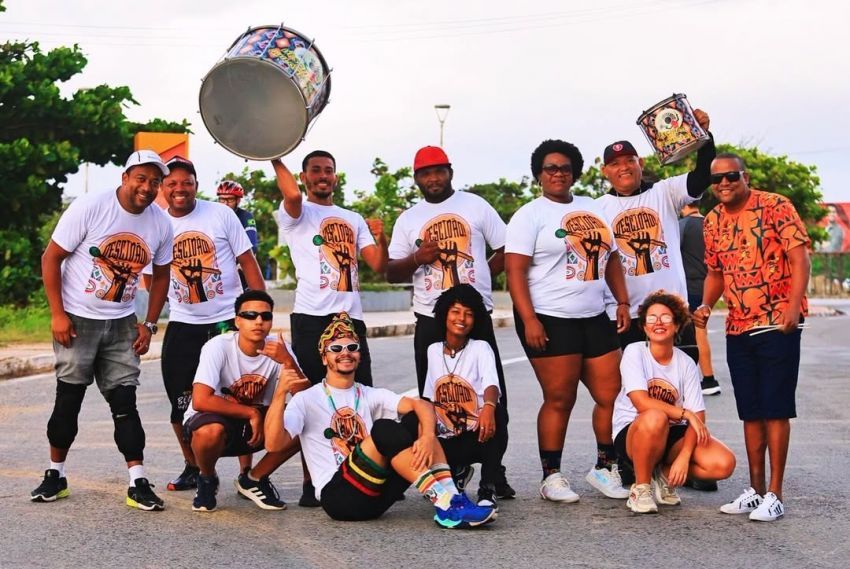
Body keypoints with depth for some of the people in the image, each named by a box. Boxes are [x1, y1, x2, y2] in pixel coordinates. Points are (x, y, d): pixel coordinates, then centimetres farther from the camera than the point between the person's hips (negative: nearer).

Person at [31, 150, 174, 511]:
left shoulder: (160, 224, -2)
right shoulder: (89, 207, -15)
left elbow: (161, 275, 12)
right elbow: (51, 258, -10)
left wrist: (149, 325, 5)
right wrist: (57, 314, -14)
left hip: (121, 324, 3)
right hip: (77, 319, -3)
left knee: (124, 400, 0)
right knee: (69, 398, 3)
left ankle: (138, 484, -1)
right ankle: (56, 474, 19)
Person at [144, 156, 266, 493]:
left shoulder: (220, 215, -3)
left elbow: (247, 261, -1)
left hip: (229, 319, -2)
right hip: (183, 325, 3)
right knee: (181, 403, 6)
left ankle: (247, 472, 9)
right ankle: (193, 468, 24)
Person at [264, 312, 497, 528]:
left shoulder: (370, 396, 17)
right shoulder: (307, 400, 4)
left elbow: (421, 405, 0)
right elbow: (274, 444, -12)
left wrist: (428, 436, -22)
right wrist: (280, 393, -24)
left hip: (378, 495, 5)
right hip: (338, 496, -5)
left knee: (417, 419, -7)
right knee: (384, 430, -27)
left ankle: (449, 499, -23)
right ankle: (447, 505, -32)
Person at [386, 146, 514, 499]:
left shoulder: (476, 205, 8)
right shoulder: (408, 219, 12)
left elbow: (507, 251, 9)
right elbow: (391, 272, 10)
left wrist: (479, 277, -2)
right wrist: (417, 258, -9)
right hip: (430, 321, 2)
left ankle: (494, 473, 5)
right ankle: (451, 469, 14)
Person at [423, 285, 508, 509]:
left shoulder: (480, 348, -3)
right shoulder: (433, 351, 9)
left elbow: (491, 383, -25)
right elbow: (428, 400, 12)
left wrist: (488, 406, -48)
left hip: (480, 436, -3)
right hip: (447, 440, 3)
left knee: (497, 411, -37)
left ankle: (487, 489, -28)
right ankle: (456, 472, 5)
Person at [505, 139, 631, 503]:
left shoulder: (593, 210, 17)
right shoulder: (529, 216, -3)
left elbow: (611, 258, 21)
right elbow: (515, 271, -10)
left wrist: (622, 302, 9)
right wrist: (528, 320, -18)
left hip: (595, 318, 6)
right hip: (550, 320, -6)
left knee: (611, 395, 5)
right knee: (559, 400, -3)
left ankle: (605, 468, 20)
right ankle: (551, 477, 9)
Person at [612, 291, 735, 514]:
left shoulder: (686, 364, -3)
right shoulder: (635, 352, -11)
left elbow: (698, 417, -8)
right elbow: (641, 402, -23)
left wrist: (684, 457, -22)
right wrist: (686, 414, -22)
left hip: (672, 436, 4)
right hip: (631, 433, -4)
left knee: (724, 464, -19)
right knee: (655, 418, -40)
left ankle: (665, 474, 7)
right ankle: (640, 487, -17)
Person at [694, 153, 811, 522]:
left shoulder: (776, 207, -8)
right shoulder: (713, 221, 10)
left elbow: (800, 257, -12)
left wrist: (794, 306, -24)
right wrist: (706, 304, 2)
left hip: (777, 324, -6)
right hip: (737, 327, 6)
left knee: (775, 409, -4)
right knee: (750, 411, 11)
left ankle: (774, 495, 0)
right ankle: (755, 490, 19)